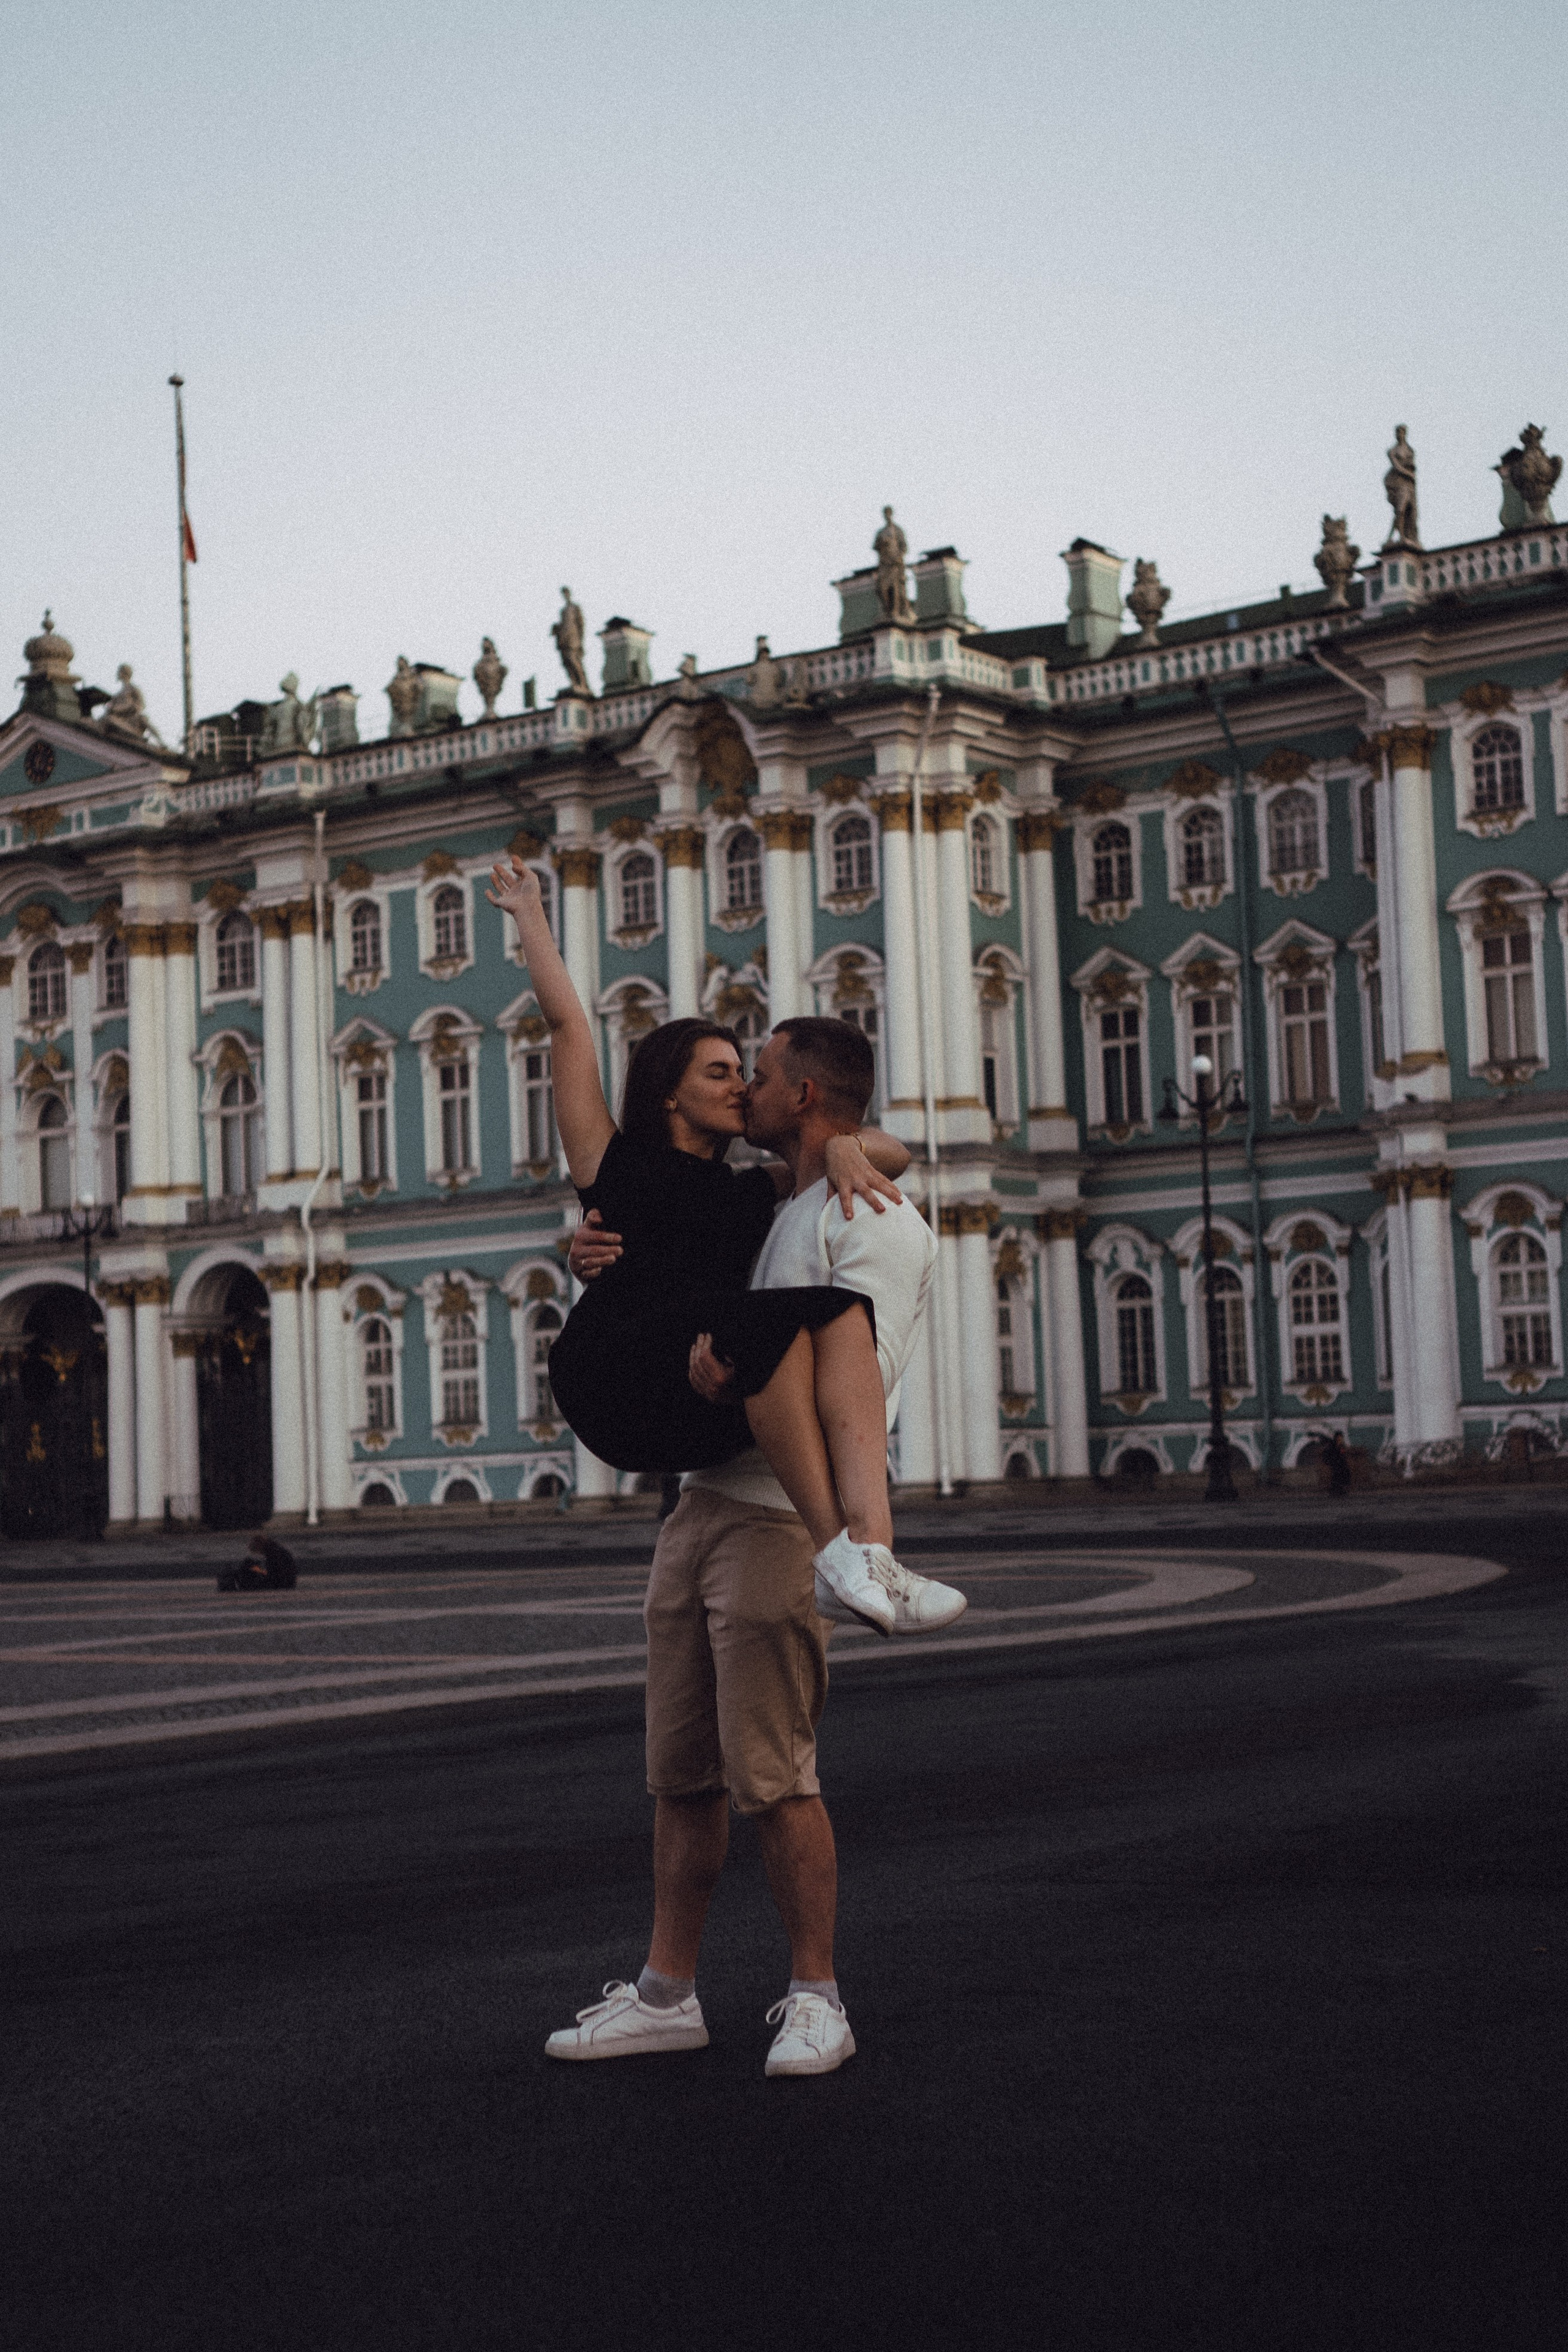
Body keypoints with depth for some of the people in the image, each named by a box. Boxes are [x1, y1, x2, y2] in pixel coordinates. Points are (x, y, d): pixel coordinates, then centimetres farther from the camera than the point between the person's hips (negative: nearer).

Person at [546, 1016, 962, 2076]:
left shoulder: (878, 1221, -5)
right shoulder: (769, 1218, 23)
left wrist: (737, 1356, -25)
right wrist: (608, 1273, 10)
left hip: (782, 1519, -9)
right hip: (700, 1505, 9)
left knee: (773, 1774, -8)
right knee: (682, 1771, 9)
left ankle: (815, 1998, 4)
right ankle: (668, 1994, 15)